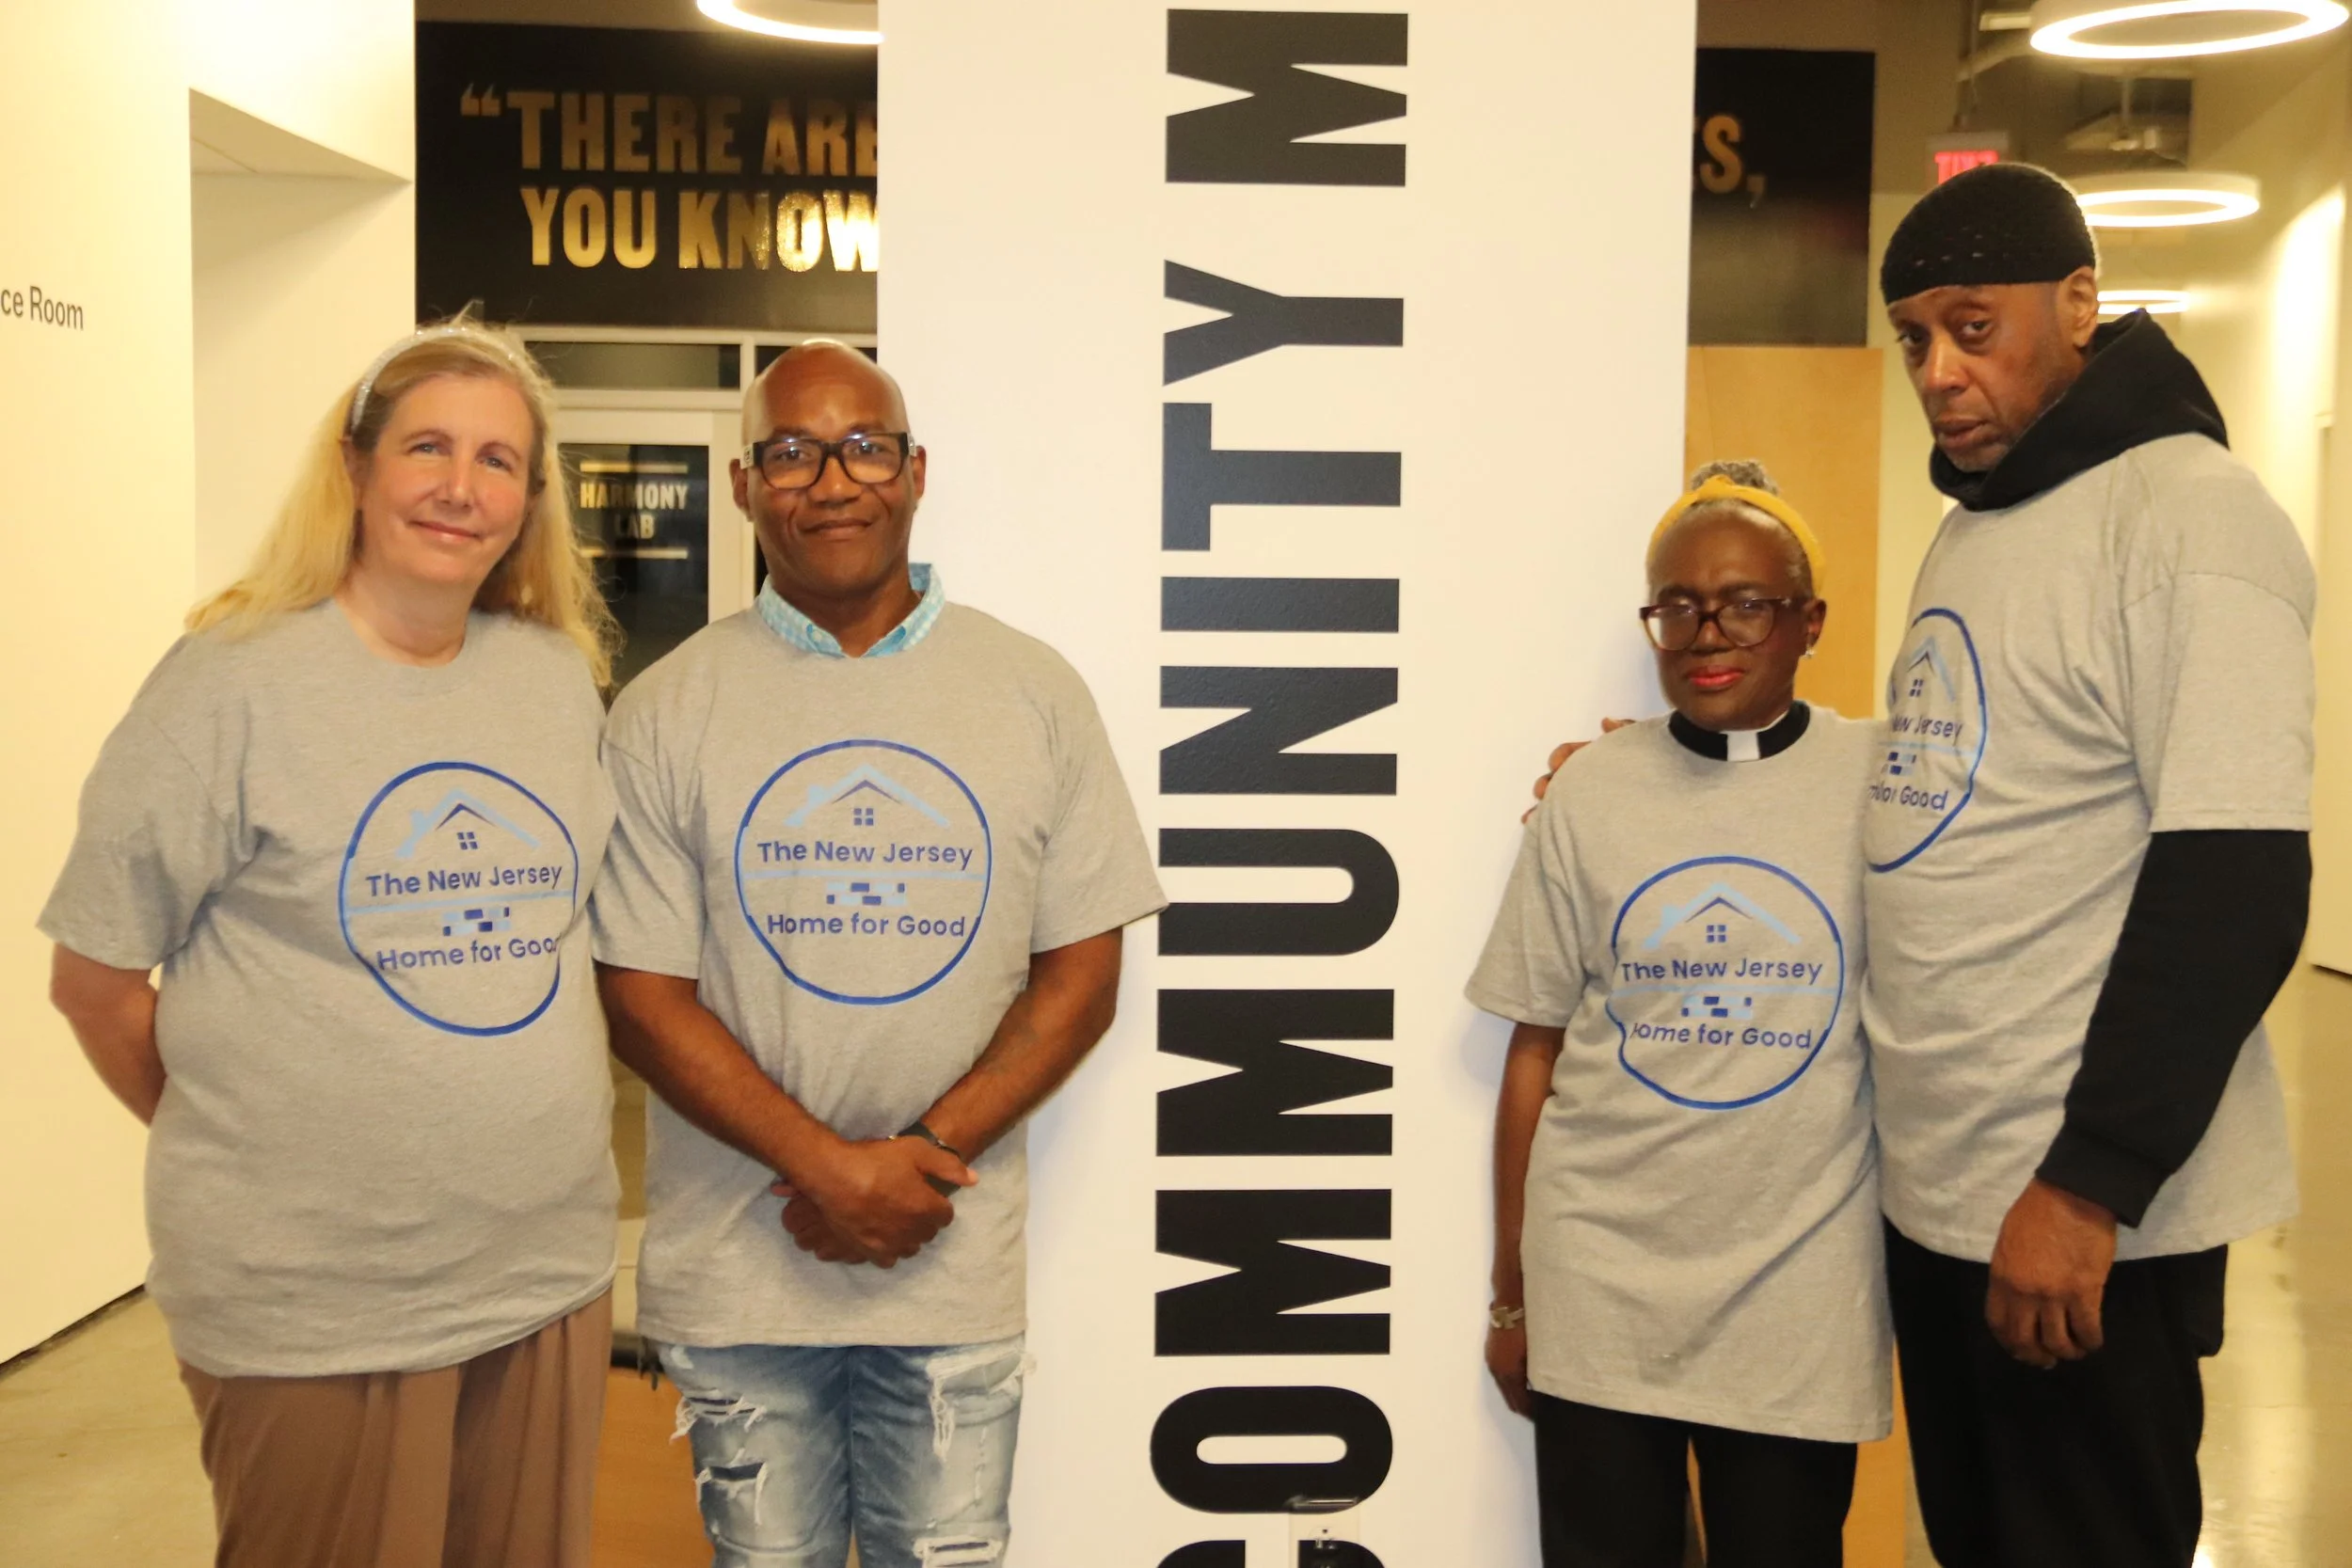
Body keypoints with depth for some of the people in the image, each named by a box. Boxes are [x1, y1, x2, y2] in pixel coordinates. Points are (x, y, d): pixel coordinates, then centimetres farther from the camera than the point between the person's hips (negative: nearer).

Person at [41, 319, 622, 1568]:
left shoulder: (561, 679, 6)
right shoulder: (236, 680, -9)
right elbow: (95, 979, -4)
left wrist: (526, 1135, 10)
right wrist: (244, 1146, 4)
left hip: (551, 1269, 5)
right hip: (311, 1307, -5)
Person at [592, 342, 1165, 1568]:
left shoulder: (1035, 693, 0)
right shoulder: (666, 713, -2)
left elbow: (1080, 977, 0)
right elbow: (641, 994, -5)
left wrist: (924, 1154, -12)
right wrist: (829, 1167, -15)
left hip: (959, 1269, 1)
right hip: (738, 1269, 0)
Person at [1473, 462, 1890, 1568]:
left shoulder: (1881, 783, -5)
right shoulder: (1589, 792, -2)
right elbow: (1536, 1050, 2)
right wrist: (1510, 1292, 4)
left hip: (1804, 1292, -1)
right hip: (1597, 1286, 1)